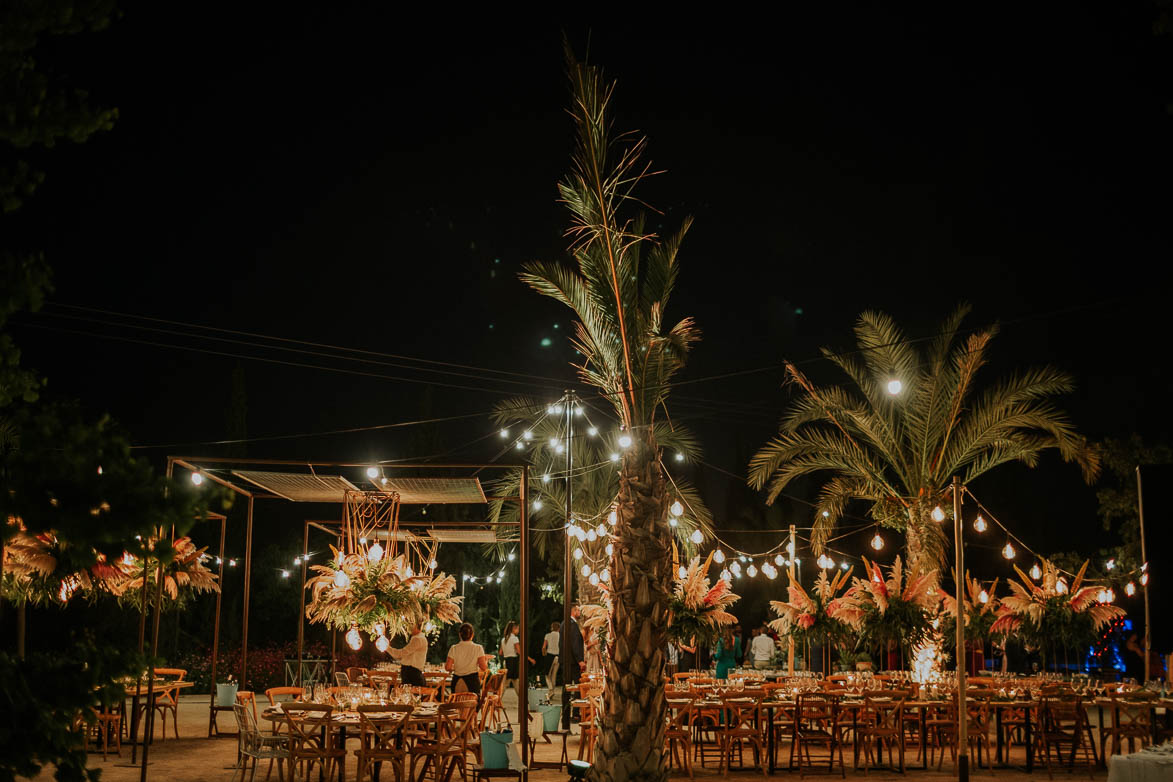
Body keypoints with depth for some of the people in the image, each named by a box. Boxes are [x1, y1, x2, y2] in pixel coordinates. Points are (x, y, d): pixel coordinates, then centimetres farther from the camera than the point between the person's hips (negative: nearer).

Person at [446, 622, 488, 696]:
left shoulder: (454, 648, -1)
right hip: (472, 680, -1)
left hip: (457, 682, 1)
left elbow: (447, 667, -5)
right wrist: (486, 660, 12)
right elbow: (484, 667, -8)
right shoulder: (478, 648, -4)